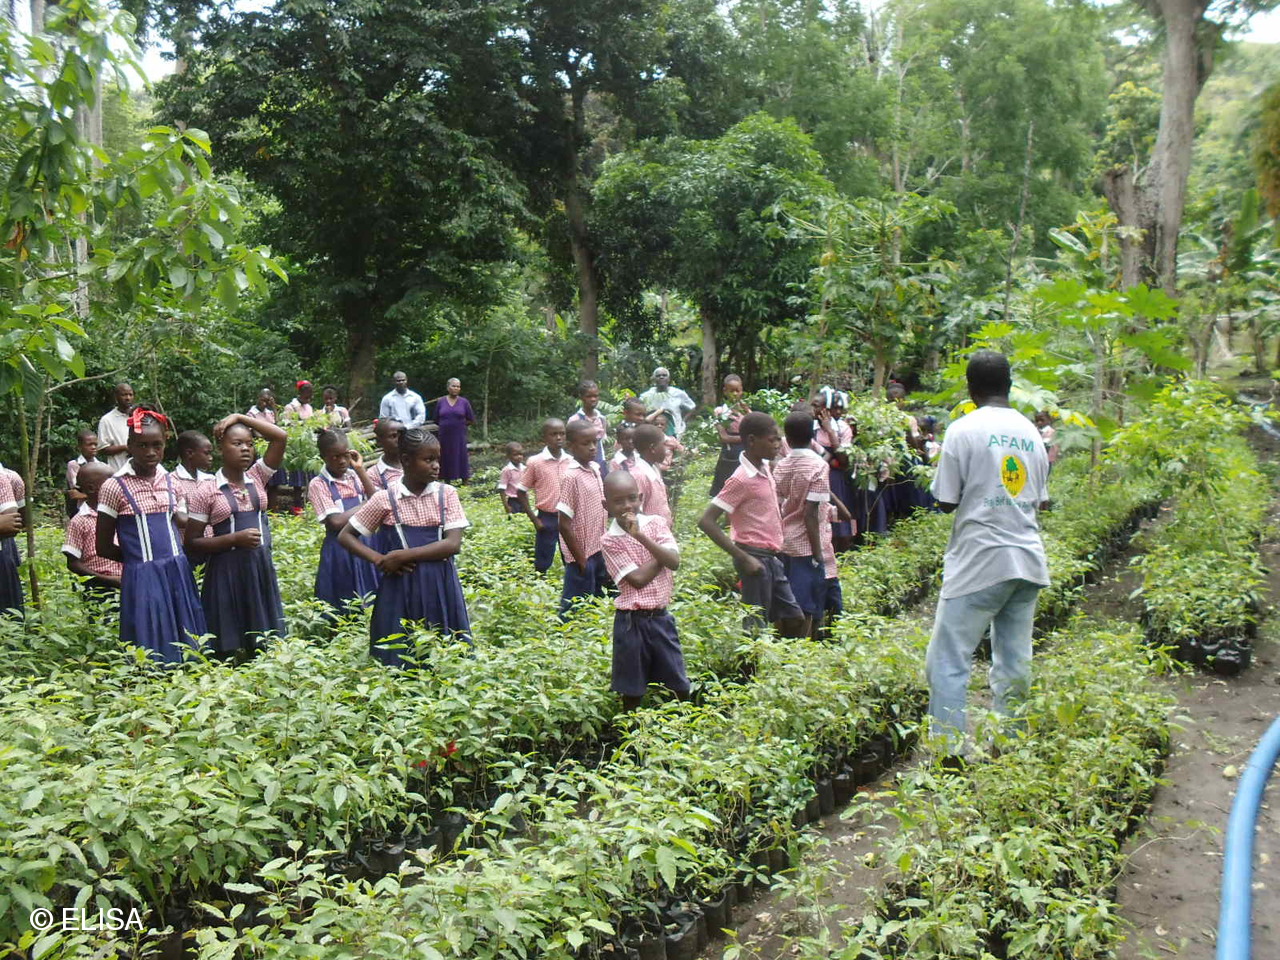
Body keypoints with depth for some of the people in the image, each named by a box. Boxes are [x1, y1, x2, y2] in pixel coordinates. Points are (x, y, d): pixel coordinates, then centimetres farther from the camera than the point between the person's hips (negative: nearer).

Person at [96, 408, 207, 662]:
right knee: (152, 651, -2)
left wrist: (175, 560, 8)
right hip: (142, 578, -4)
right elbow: (104, 547, -1)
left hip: (178, 575, 5)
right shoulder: (114, 487, -6)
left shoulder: (170, 482, 7)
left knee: (186, 645, 7)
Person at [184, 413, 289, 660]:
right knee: (231, 650, 1)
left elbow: (281, 437, -1)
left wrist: (241, 417, -2)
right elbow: (192, 543, -6)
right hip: (226, 571, -4)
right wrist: (235, 538, -16)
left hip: (261, 567, 4)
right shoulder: (206, 491, -5)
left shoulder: (257, 478, 6)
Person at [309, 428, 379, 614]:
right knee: (342, 607, 4)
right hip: (339, 551, -4)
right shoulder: (319, 485, -8)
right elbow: (336, 522, -16)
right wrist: (364, 505, -8)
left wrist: (361, 470, -8)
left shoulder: (355, 477, 7)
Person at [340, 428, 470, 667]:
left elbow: (453, 544, -9)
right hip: (402, 585, -1)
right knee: (400, 658, 2)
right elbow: (345, 536, 6)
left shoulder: (447, 494, 0)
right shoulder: (385, 499, -2)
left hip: (441, 586, 1)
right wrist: (380, 560, -9)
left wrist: (404, 555, -15)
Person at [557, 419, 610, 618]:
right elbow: (564, 525, -19)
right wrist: (580, 559, -15)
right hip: (582, 555, -8)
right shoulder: (571, 477, -19)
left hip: (598, 551, 8)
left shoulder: (595, 469, 4)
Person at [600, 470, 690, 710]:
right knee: (632, 690, 10)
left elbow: (674, 562, -14)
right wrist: (662, 555, -8)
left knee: (681, 685, 11)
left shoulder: (656, 523, 0)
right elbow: (638, 579, -16)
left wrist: (640, 535, -20)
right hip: (631, 620, -2)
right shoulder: (609, 540, -8)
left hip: (661, 616, 3)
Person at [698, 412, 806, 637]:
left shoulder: (765, 467, 6)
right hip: (756, 558, -9)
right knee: (757, 626, -1)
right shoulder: (742, 479, -18)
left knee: (793, 618, 14)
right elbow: (706, 522, -22)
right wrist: (743, 558, -23)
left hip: (772, 557, 9)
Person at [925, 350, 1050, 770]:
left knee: (948, 660, -1)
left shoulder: (964, 429, -8)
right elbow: (1041, 500, 14)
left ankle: (951, 753, -5)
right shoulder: (1030, 431, 9)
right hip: (1028, 561, 6)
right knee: (1015, 661, 12)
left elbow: (946, 501, -7)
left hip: (979, 562, -6)